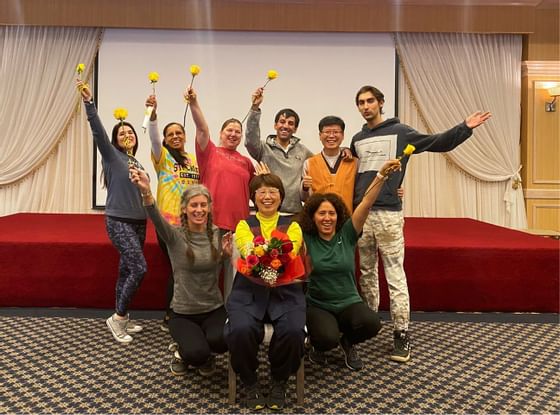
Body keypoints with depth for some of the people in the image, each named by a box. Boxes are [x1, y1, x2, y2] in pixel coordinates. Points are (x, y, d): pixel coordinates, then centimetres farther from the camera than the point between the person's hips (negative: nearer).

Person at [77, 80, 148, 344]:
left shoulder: (137, 163, 14)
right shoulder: (112, 155, -3)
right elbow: (97, 131, -18)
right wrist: (89, 102, -30)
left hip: (138, 221, 6)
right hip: (119, 221, -6)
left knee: (126, 270, 11)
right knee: (139, 268, -14)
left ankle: (121, 318, 21)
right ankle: (118, 317, 1)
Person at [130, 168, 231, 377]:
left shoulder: (217, 235, 0)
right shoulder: (175, 235, -10)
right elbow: (156, 218, -32)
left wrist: (227, 255, -13)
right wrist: (146, 192, -53)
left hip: (214, 309, 2)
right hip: (182, 313, -2)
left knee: (220, 341, -28)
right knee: (196, 354, -26)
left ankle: (206, 354, 11)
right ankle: (183, 352, 13)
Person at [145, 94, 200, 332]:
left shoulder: (193, 159, 14)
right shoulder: (163, 156, 0)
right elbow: (153, 137, -18)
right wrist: (153, 113, -34)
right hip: (168, 221, -4)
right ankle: (169, 317, 15)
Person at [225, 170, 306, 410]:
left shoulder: (292, 226, 13)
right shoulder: (244, 224, 12)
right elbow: (248, 253, -8)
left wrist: (264, 255, -29)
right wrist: (274, 257, -30)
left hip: (285, 290, 0)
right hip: (249, 290, 0)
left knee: (293, 331, -28)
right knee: (241, 330, -30)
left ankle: (279, 382, 4)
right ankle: (249, 383, 2)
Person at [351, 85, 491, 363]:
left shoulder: (400, 132, 3)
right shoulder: (357, 140, 18)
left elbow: (438, 143, -4)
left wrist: (464, 128, -16)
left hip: (388, 214, -5)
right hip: (361, 214, 5)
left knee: (395, 274, -4)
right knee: (366, 272, 13)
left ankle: (402, 333, 4)